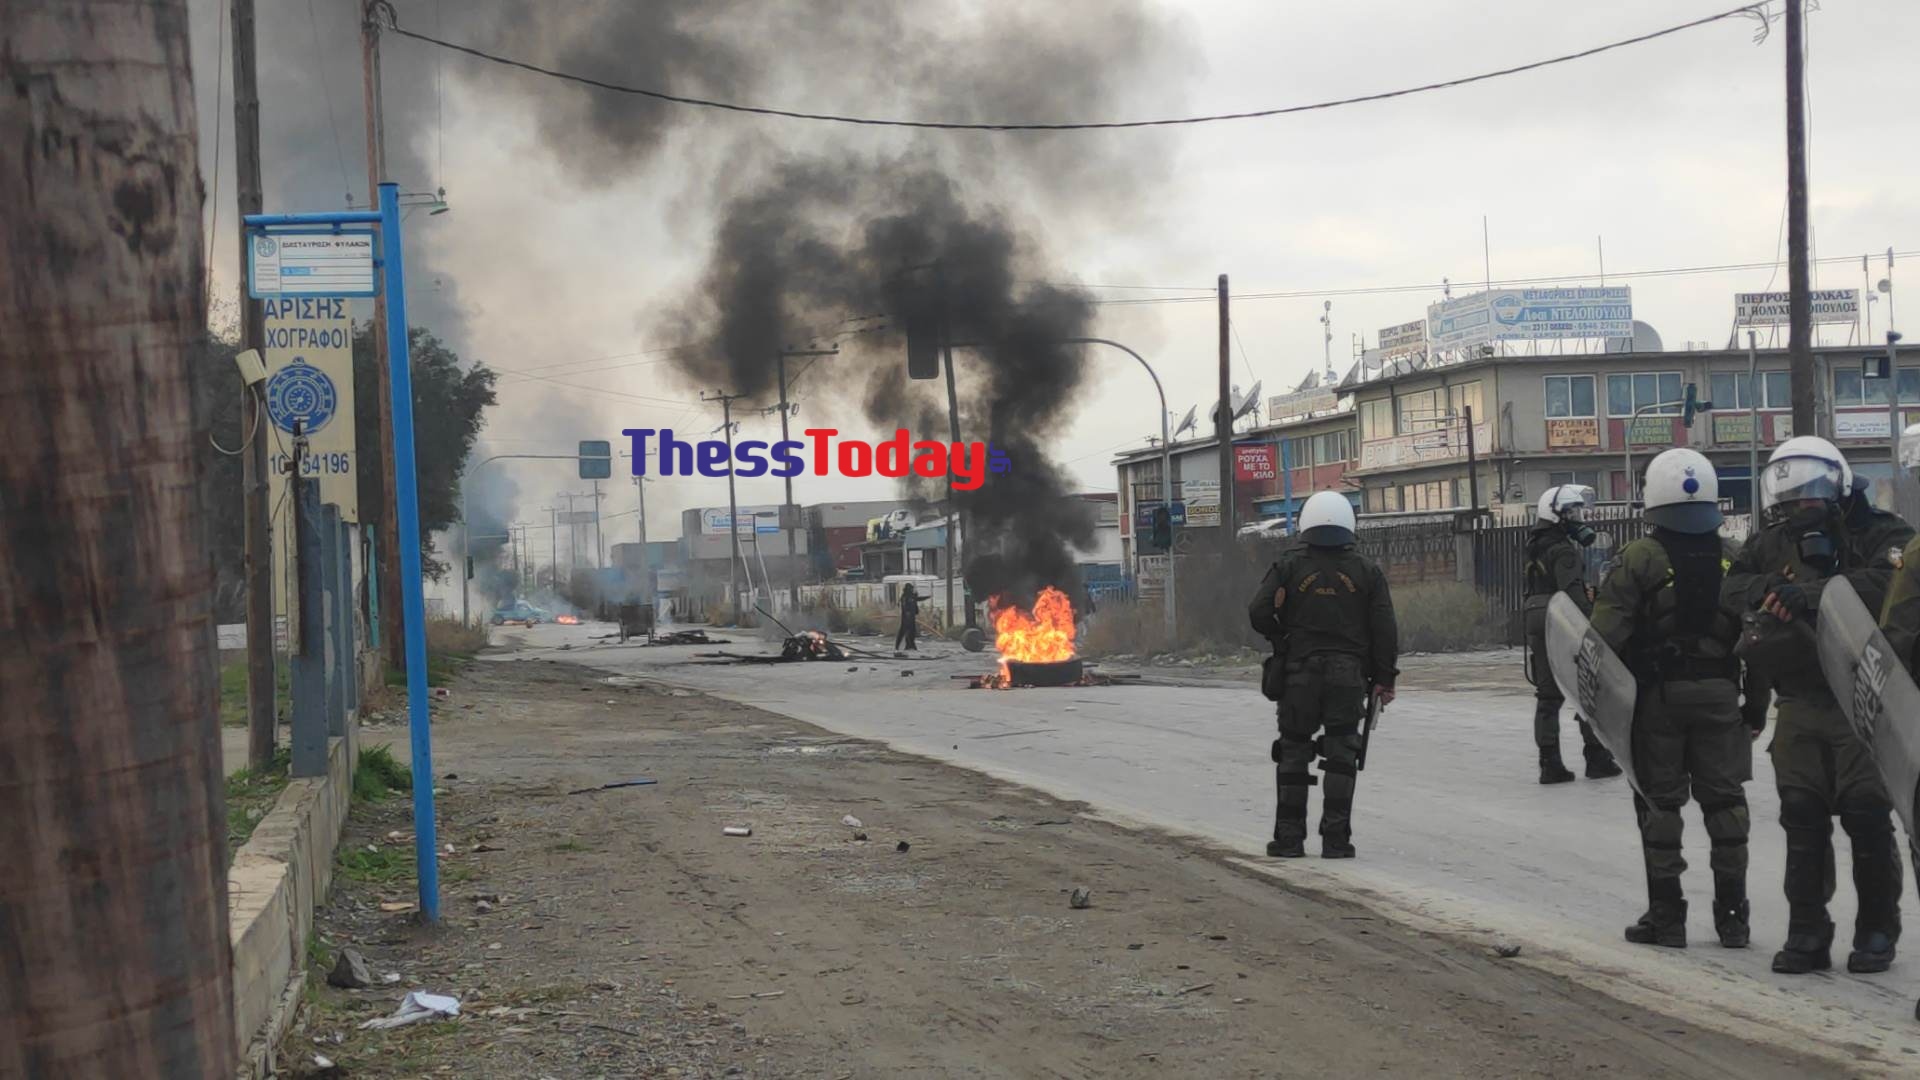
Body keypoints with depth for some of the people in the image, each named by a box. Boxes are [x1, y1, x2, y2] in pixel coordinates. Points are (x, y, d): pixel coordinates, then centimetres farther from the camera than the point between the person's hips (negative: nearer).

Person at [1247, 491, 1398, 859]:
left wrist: (1282, 640, 10)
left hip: (1299, 674, 0)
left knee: (1293, 755, 8)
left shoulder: (1290, 565, 0)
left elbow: (1259, 612, -8)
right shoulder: (1365, 570, 4)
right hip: (1348, 675, 0)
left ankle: (1289, 838, 8)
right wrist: (1384, 678, 7)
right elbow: (1385, 629, 1)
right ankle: (1335, 839, -1)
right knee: (1341, 757, 4)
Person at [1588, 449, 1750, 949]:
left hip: (1657, 697, -3)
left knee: (1659, 801, 5)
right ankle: (1732, 915, 13)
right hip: (1720, 693, 3)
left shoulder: (1639, 559, -9)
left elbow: (1605, 634, -14)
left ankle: (1666, 915, 6)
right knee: (1724, 800, 10)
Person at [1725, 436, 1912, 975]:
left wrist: (1809, 595, -24)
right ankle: (1807, 933, 12)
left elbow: (1883, 585, -22)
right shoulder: (1771, 544, 11)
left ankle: (1877, 931, 10)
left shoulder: (1879, 536, -4)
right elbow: (1734, 587, 4)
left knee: (1867, 816, -4)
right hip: (1801, 703, 4)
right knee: (1802, 819, 4)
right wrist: (1772, 587, -17)